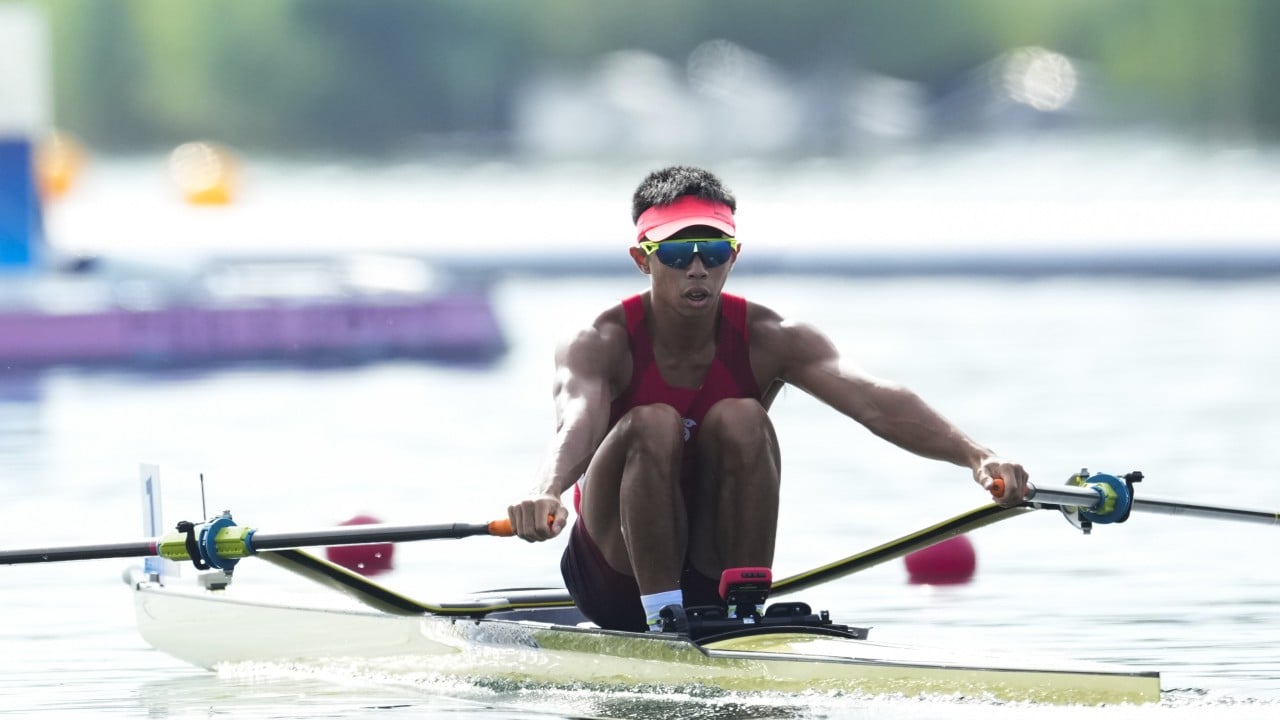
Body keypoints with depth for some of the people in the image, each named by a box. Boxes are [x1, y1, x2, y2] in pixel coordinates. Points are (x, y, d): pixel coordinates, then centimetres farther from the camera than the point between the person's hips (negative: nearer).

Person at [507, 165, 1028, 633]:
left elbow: (874, 401, -25)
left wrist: (976, 457, -43)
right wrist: (545, 494, -62)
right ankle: (663, 617, -27)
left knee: (740, 419, -24)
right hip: (618, 582, -2)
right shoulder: (603, 344, -15)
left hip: (717, 572, 2)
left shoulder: (767, 341, -9)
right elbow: (577, 422, -38)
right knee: (653, 425, -28)